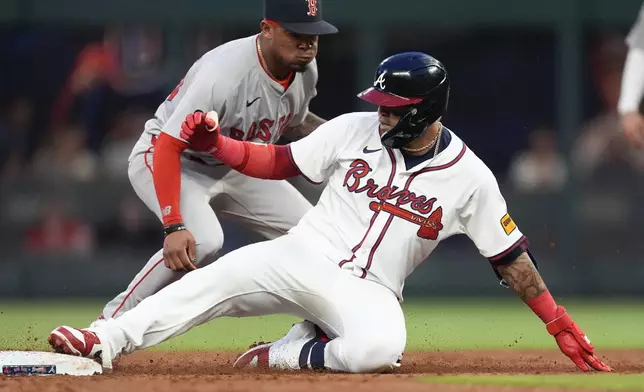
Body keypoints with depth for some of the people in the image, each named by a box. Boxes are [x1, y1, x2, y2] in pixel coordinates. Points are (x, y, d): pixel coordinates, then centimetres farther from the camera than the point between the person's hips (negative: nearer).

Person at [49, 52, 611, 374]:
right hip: (301, 257, 2)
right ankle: (105, 343, -33)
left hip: (369, 292, -2)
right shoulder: (355, 131, 2)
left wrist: (559, 322, 0)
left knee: (380, 345, -38)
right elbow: (279, 162, 9)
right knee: (215, 279, -27)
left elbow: (510, 256, 3)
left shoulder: (470, 177, -2)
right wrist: (217, 144, -6)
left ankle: (288, 355, -17)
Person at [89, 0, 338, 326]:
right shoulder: (224, 75, -35)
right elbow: (168, 147, -35)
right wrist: (173, 226, -42)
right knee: (202, 239, -34)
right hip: (164, 159, -8)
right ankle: (113, 321, -19)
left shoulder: (305, 69, -10)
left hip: (233, 168, 8)